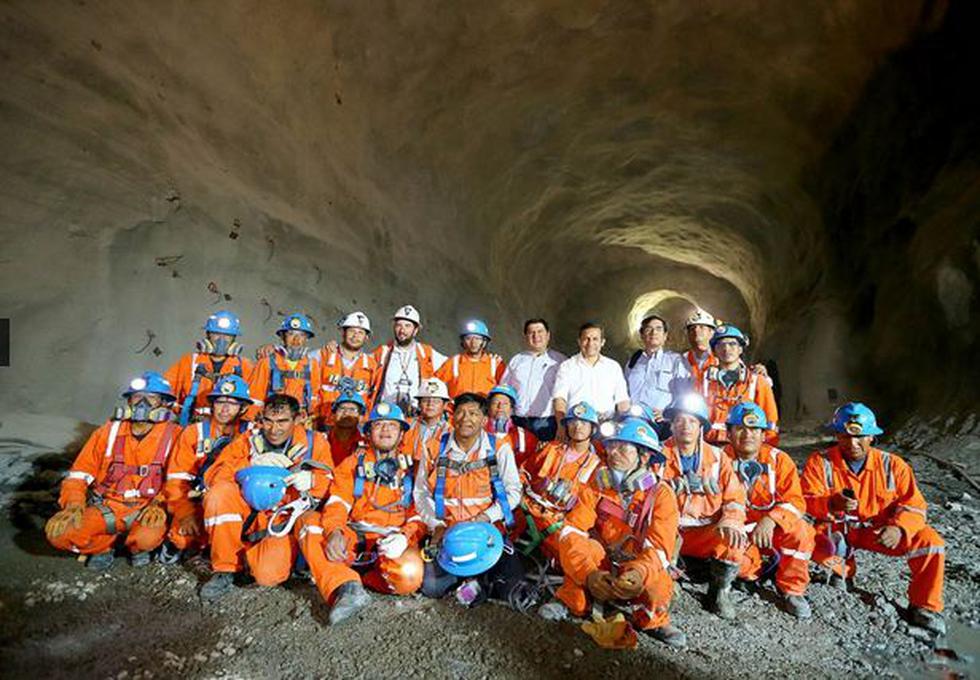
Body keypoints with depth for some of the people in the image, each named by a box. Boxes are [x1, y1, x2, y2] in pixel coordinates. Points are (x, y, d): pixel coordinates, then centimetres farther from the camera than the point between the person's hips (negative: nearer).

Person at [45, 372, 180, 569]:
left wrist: (159, 504, -22)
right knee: (57, 531, -21)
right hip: (105, 507, 3)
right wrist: (73, 503, -12)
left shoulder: (173, 435, -5)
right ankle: (104, 546, 10)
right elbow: (80, 473, 5)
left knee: (149, 537, -34)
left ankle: (137, 547, 6)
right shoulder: (108, 432, 4)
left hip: (145, 509, -3)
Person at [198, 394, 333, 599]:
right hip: (250, 517, 2)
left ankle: (247, 551, 9)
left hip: (284, 526, -2)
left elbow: (329, 484, -5)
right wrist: (253, 463, -24)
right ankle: (225, 570, -9)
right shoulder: (247, 442, 3)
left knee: (269, 575, -29)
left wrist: (311, 479, -28)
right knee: (220, 493, -27)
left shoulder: (315, 442, 0)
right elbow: (212, 476, -8)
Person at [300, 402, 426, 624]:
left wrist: (405, 537, -20)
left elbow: (420, 513, 2)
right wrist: (334, 531, -20)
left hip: (393, 544, -1)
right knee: (311, 531, -23)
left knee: (409, 574, -33)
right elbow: (337, 502, 2)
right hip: (353, 540, 2)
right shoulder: (353, 464, 17)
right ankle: (346, 586, -34)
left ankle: (357, 578, -8)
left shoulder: (412, 469, 13)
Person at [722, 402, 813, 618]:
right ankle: (761, 568, 8)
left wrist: (770, 520, -29)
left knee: (799, 530, -30)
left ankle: (791, 590, -7)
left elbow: (796, 501, -12)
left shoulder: (779, 459, -4)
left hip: (774, 530, 0)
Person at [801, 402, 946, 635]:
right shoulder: (820, 462, -10)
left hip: (879, 531, 2)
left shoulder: (892, 464, -4)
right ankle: (843, 566, 8)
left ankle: (924, 607, 3)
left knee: (930, 542, -21)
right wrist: (832, 504, -38)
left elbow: (914, 504, -6)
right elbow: (808, 501, -15)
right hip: (837, 530, -1)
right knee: (812, 543, -32)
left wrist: (899, 528, -27)